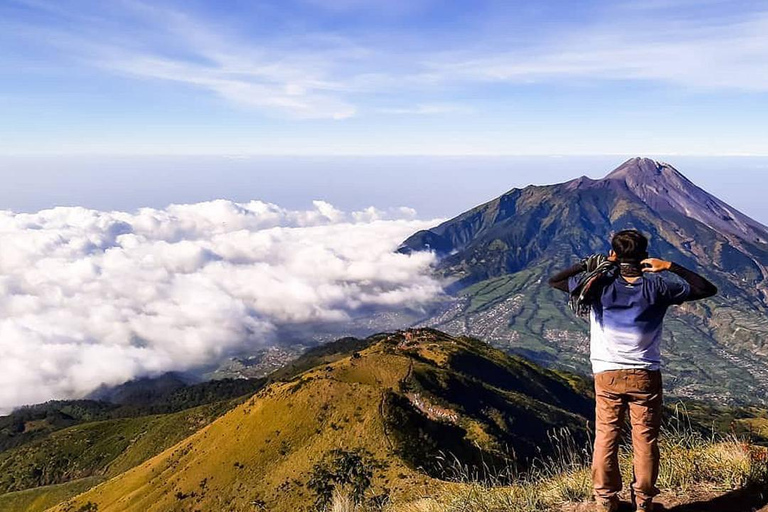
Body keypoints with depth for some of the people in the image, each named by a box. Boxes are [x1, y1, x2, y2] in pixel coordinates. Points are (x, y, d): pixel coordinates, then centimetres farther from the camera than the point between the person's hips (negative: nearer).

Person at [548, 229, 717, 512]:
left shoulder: (599, 284, -7)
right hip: (645, 375, 0)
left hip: (607, 375, 0)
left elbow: (554, 281, 3)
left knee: (605, 438, 10)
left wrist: (588, 263, 4)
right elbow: (707, 288, 3)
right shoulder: (657, 287, -6)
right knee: (645, 440, 10)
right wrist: (670, 266, 0)